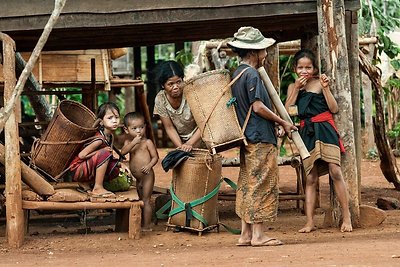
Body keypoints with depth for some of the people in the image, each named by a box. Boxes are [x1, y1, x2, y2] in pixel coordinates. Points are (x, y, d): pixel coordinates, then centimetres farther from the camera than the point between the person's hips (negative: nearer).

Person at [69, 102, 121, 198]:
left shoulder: (111, 137, 3)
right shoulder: (99, 139, -23)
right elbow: (82, 155, -25)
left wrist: (117, 163, -10)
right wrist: (102, 151, -21)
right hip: (77, 169, -9)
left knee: (115, 170, -1)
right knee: (105, 153, -26)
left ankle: (85, 183, 4)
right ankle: (97, 188, -23)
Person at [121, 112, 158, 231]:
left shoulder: (147, 142, -7)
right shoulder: (128, 142, 7)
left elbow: (155, 156, -8)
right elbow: (123, 152, -11)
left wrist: (149, 166, -26)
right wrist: (134, 142, -21)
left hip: (147, 176, -6)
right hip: (138, 177, 6)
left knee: (146, 201, -4)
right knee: (141, 201, 15)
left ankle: (146, 226, -1)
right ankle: (142, 224, 24)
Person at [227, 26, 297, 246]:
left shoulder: (237, 74, 15)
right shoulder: (251, 74, -14)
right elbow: (258, 107, -20)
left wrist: (277, 123, 21)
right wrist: (283, 123, -11)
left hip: (247, 138, 10)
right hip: (260, 138, -10)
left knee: (247, 186, 10)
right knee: (261, 185, -6)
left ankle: (246, 233, 13)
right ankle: (258, 235, -5)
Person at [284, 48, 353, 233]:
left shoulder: (320, 82, 4)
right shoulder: (293, 87, 12)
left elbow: (334, 108, -2)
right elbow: (287, 111, 0)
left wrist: (325, 88, -10)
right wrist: (296, 89, -5)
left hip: (325, 129, -3)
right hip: (306, 133, 3)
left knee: (335, 171, -14)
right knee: (310, 178, 3)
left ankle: (346, 217, -8)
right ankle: (310, 222, 3)